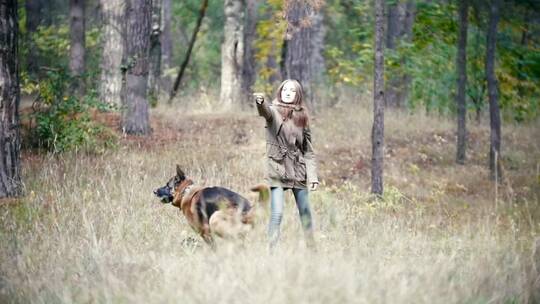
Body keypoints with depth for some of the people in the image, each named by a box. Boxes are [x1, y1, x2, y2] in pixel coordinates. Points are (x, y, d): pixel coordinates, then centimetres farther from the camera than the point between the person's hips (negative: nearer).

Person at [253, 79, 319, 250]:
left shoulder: (301, 116, 11)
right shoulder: (274, 111, 1)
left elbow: (308, 150, 12)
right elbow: (265, 111, -25)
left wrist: (312, 176, 2)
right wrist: (260, 102, -50)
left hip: (298, 170, 4)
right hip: (278, 170, -4)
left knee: (305, 213, 8)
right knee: (277, 214, -11)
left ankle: (311, 248, 20)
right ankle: (273, 251, -7)